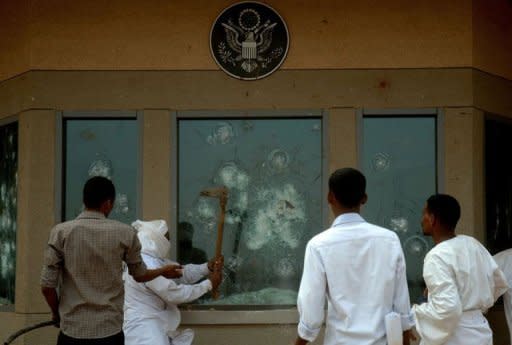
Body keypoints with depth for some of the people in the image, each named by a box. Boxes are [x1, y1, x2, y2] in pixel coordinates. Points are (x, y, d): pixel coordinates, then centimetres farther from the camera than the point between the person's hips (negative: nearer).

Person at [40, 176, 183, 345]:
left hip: (72, 331, 0)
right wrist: (164, 271, 35)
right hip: (110, 331, 0)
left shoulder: (61, 232, -4)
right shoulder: (125, 233, -2)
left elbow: (47, 285, -5)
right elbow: (140, 275, 14)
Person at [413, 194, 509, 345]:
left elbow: (447, 309, -27)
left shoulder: (437, 257, -20)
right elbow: (500, 283, 15)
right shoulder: (473, 244, 4)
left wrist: (414, 312, -13)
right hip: (480, 332, 8)